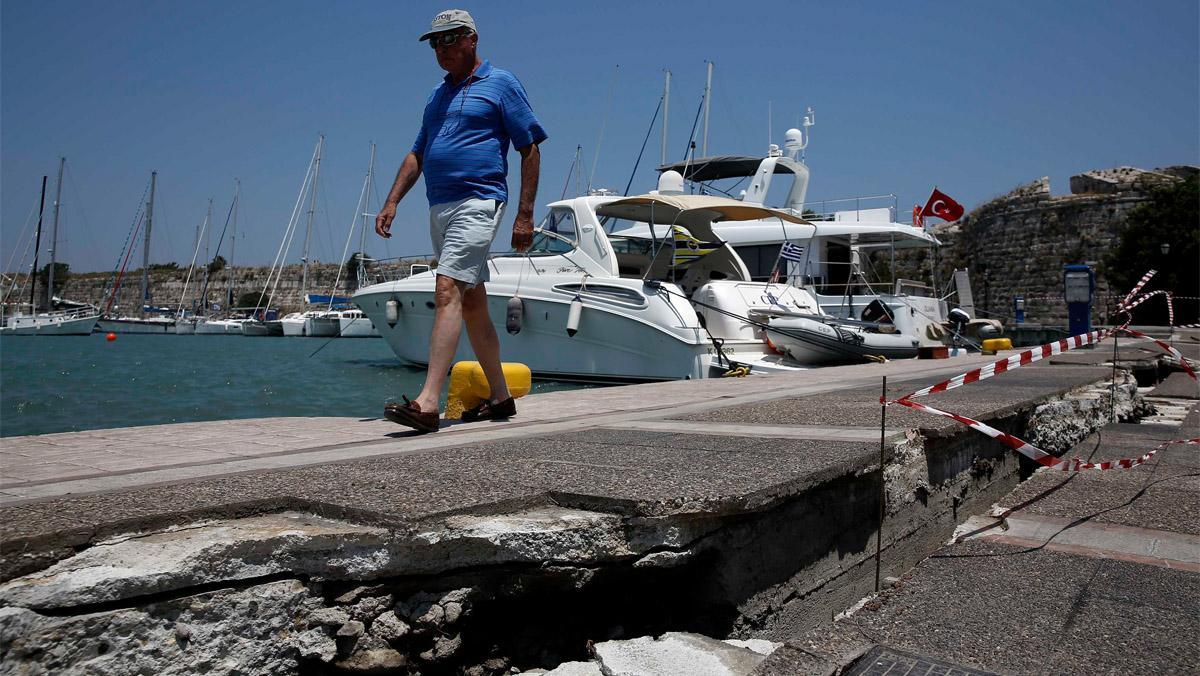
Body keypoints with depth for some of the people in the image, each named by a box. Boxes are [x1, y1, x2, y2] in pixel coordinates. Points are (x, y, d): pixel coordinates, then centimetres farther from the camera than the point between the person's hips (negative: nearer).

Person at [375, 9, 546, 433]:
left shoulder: (500, 84, 0)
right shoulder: (439, 95, 22)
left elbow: (530, 149, -4)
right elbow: (417, 154, 23)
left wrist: (525, 214, -11)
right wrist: (392, 202, 10)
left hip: (477, 203, -8)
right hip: (440, 207, 9)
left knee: (448, 291, -21)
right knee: (472, 302, 10)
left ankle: (427, 403, -26)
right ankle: (500, 397, 19)